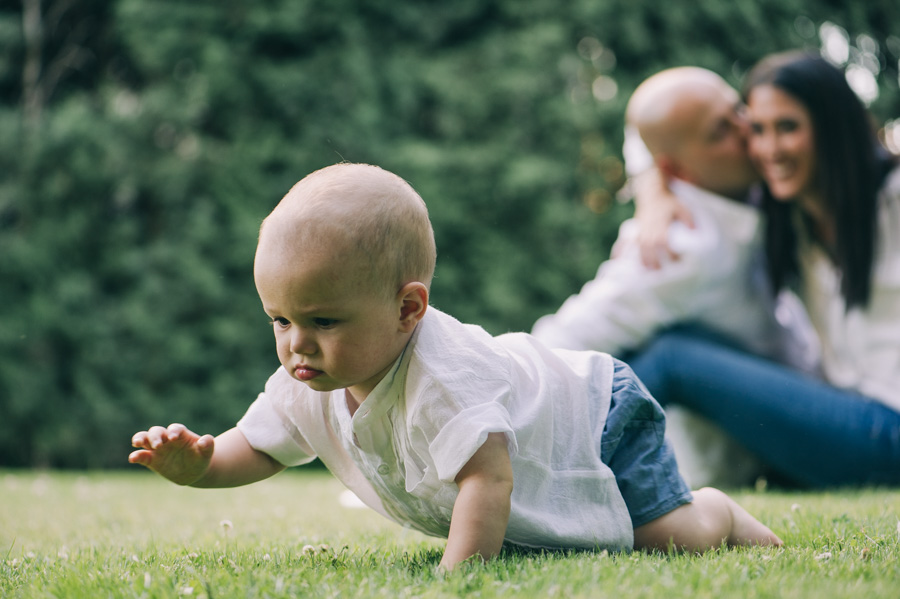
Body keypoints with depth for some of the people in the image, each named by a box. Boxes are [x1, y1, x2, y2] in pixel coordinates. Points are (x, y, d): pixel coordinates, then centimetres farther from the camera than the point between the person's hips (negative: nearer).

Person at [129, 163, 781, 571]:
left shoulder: (441, 377, -45)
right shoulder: (308, 384, -20)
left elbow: (487, 479, -50)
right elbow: (254, 450, -9)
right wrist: (195, 462, -29)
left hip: (596, 417, -7)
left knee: (674, 537, -13)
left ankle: (721, 511, 19)